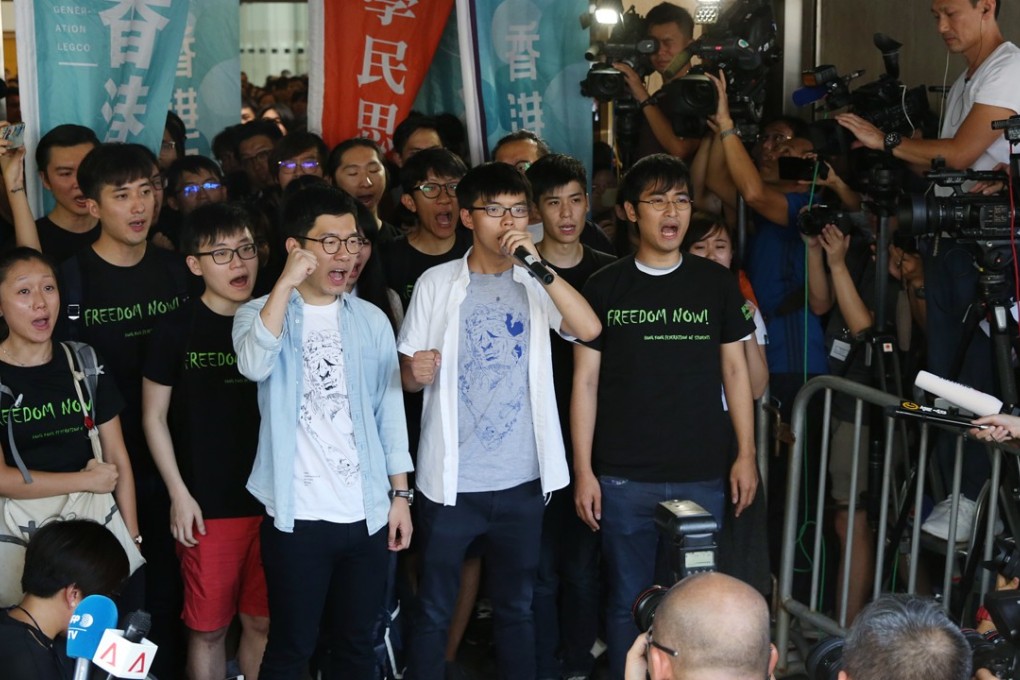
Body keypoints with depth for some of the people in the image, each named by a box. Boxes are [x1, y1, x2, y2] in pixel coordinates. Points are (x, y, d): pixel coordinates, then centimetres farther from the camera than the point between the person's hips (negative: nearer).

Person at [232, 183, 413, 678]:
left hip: (367, 514, 3)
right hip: (297, 517, -3)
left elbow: (389, 410, 9)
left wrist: (400, 493, 5)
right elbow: (254, 365, -24)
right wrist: (287, 282, -24)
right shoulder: (260, 314, -1)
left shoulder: (371, 320, 7)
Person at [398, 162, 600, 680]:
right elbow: (408, 377, 2)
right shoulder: (437, 283, -1)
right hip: (452, 481, -2)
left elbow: (588, 329, -14)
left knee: (516, 608, 15)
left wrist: (538, 263, -20)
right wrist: (417, 373, -21)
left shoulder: (536, 285, 4)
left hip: (521, 480, 2)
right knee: (434, 611, 7)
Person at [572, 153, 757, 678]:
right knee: (630, 602, 5)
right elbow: (585, 382, 2)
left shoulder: (716, 283, 6)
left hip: (703, 476, 1)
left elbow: (735, 369, 10)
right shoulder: (604, 289, 2)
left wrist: (746, 455, 4)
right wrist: (583, 470, -3)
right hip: (624, 477, -1)